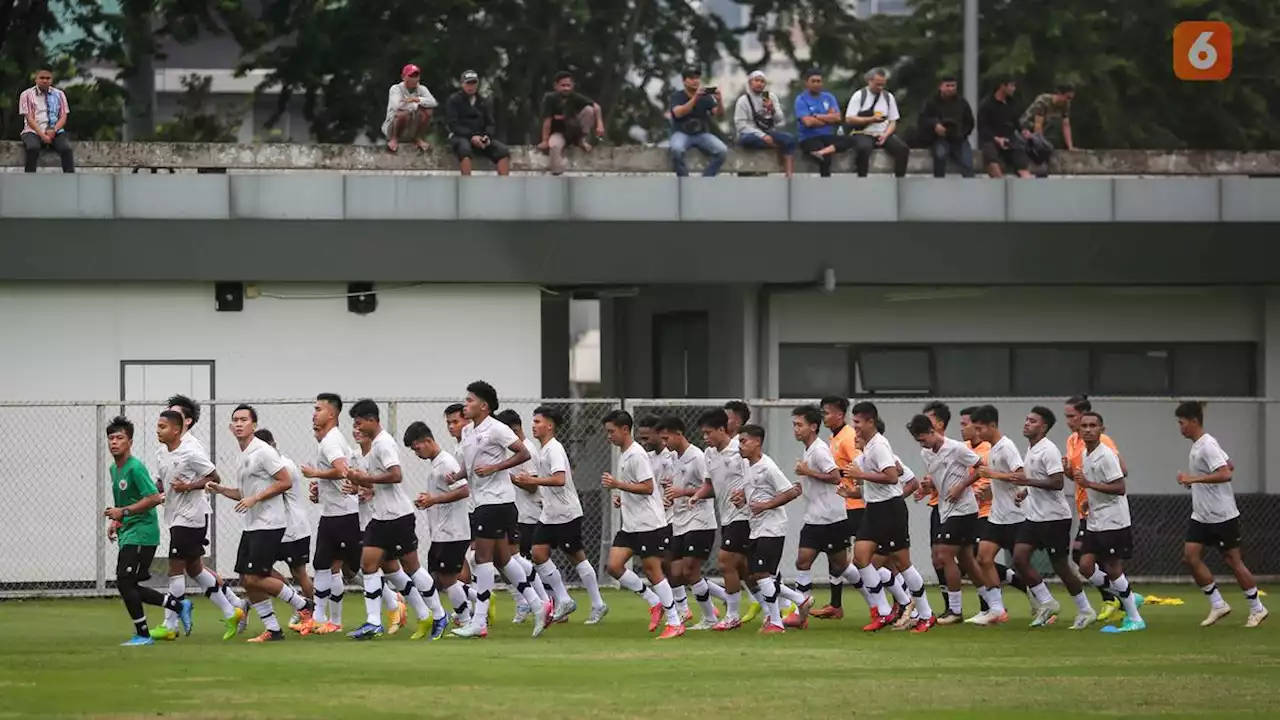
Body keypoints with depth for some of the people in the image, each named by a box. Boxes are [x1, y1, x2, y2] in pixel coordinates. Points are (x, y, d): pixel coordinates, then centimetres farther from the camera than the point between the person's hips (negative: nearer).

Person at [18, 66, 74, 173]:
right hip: (34, 131, -2)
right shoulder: (27, 95, 4)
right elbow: (29, 118, -4)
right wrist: (42, 135, -17)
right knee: (33, 147, -36)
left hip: (55, 132, 2)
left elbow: (63, 117, 7)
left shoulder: (59, 94, 13)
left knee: (67, 148, -28)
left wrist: (54, 130, -13)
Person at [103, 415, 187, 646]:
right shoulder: (114, 469, 14)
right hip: (128, 534, 10)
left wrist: (123, 512, -22)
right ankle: (179, 605, 22)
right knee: (128, 586, 9)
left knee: (125, 582, -12)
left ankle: (143, 634, -1)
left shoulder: (135, 468, -15)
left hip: (142, 533, -10)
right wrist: (115, 521, 11)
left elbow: (154, 498, -21)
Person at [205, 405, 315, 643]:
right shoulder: (242, 457, 17)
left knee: (255, 578, -13)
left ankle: (303, 605, 4)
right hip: (252, 525, 9)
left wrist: (255, 498, -18)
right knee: (246, 580, 4)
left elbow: (285, 481, -16)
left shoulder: (263, 452, -11)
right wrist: (219, 489, 10)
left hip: (269, 524, -9)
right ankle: (272, 630, 11)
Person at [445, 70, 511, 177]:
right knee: (465, 148, -41)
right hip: (460, 137, -5)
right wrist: (471, 136, -20)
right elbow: (453, 124, -6)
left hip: (481, 137, 5)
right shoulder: (453, 100, 4)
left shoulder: (484, 102, 18)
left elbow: (491, 124, 14)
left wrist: (488, 136, -10)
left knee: (503, 152, -20)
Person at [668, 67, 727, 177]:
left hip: (702, 134, 3)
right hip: (681, 133, -3)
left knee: (722, 151, -25)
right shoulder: (677, 96, -1)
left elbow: (719, 113, -6)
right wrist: (695, 98, -31)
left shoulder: (706, 97, 6)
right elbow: (678, 113, -20)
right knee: (676, 150, -38)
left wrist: (719, 100, -28)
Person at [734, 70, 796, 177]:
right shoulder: (743, 101, -3)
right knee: (746, 139, -39)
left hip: (768, 133, 3)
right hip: (751, 134, -3)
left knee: (790, 138, -25)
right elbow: (741, 125, -12)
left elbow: (780, 120, 6)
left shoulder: (771, 97, 9)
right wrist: (762, 136, -21)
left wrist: (773, 110, -16)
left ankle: (789, 174, -32)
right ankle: (778, 147, -25)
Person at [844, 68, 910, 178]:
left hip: (883, 135, 4)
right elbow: (849, 119, -5)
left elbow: (893, 122, 11)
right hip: (864, 134, -4)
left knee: (903, 149, -22)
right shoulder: (859, 96, 2)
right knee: (863, 148, -38)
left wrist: (885, 135, -10)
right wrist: (871, 119, -14)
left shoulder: (888, 97, 11)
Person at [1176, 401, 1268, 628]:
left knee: (1233, 561, -1)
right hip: (1201, 516, 9)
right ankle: (1218, 605, 5)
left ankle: (1257, 609, 12)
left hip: (1222, 515, -9)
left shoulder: (1207, 446, -18)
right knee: (1190, 556, -2)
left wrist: (1194, 479, -30)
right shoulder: (1197, 445, 11)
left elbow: (1225, 473, -29)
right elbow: (1229, 465, 21)